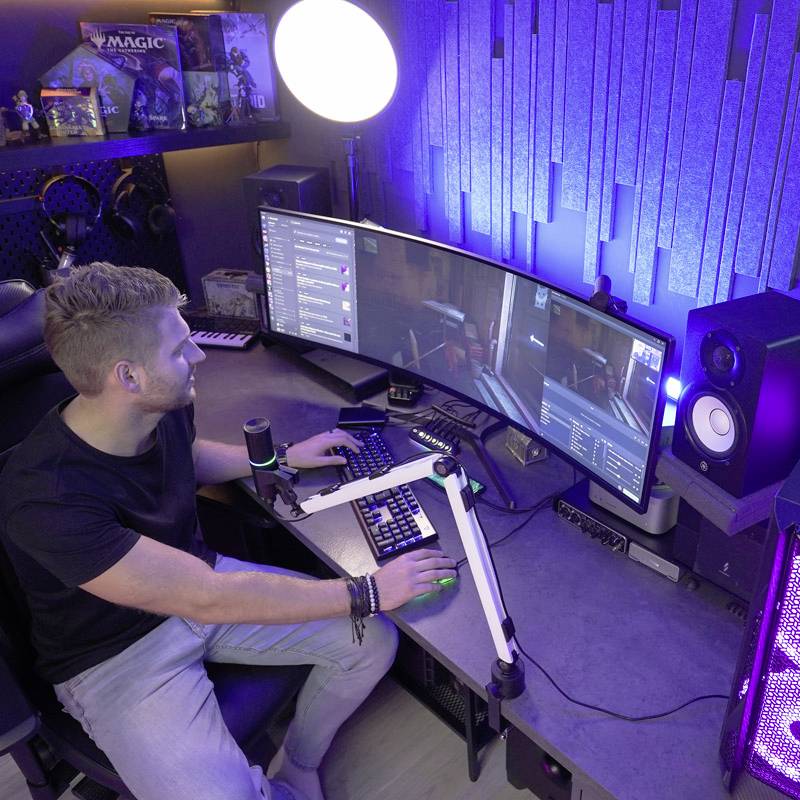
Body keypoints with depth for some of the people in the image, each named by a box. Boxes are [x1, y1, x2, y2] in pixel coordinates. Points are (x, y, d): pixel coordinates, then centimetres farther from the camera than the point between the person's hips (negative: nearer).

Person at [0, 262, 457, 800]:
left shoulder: (165, 410, -10)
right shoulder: (44, 496, -32)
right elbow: (208, 598, -32)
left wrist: (284, 456, 11)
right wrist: (366, 593, -28)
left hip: (195, 579, 6)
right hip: (117, 654, -6)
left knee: (373, 641, -5)